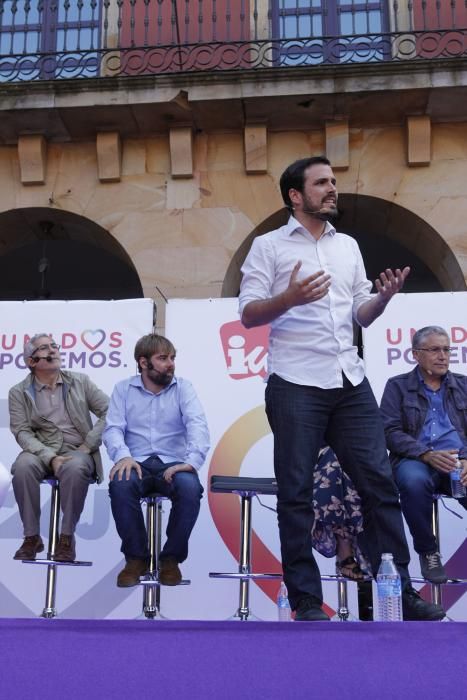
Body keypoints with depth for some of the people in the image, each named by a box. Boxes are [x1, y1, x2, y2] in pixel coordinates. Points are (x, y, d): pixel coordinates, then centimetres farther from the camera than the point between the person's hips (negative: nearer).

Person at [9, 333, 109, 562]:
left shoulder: (80, 381, 9)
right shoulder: (19, 392, 6)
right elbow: (22, 432, -5)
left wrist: (88, 445, -7)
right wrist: (50, 457, -20)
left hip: (77, 451, 0)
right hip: (41, 451, 1)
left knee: (75, 468, -36)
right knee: (23, 466, -34)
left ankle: (67, 537, -21)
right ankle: (32, 537, -18)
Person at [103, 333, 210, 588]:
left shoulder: (183, 388, 6)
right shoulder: (123, 389, 9)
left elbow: (197, 424, -9)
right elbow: (113, 428, -1)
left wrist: (193, 460, -29)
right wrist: (123, 456, -24)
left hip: (173, 463, 0)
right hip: (137, 462, 0)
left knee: (190, 488, -33)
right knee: (120, 485, -33)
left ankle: (172, 557, -10)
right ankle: (136, 557, -12)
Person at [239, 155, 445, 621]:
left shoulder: (348, 246, 18)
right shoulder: (268, 246, 3)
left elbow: (360, 315, 19)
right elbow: (248, 314, -5)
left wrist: (384, 297, -3)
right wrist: (289, 298, -23)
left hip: (351, 383, 5)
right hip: (296, 386, -4)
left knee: (379, 482, 2)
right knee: (297, 492, 0)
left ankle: (398, 591, 11)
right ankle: (306, 599, 10)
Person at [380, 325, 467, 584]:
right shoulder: (397, 386, 12)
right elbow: (391, 432, -1)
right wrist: (428, 455, -17)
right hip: (416, 460, -1)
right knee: (414, 481, -37)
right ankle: (427, 551, -12)